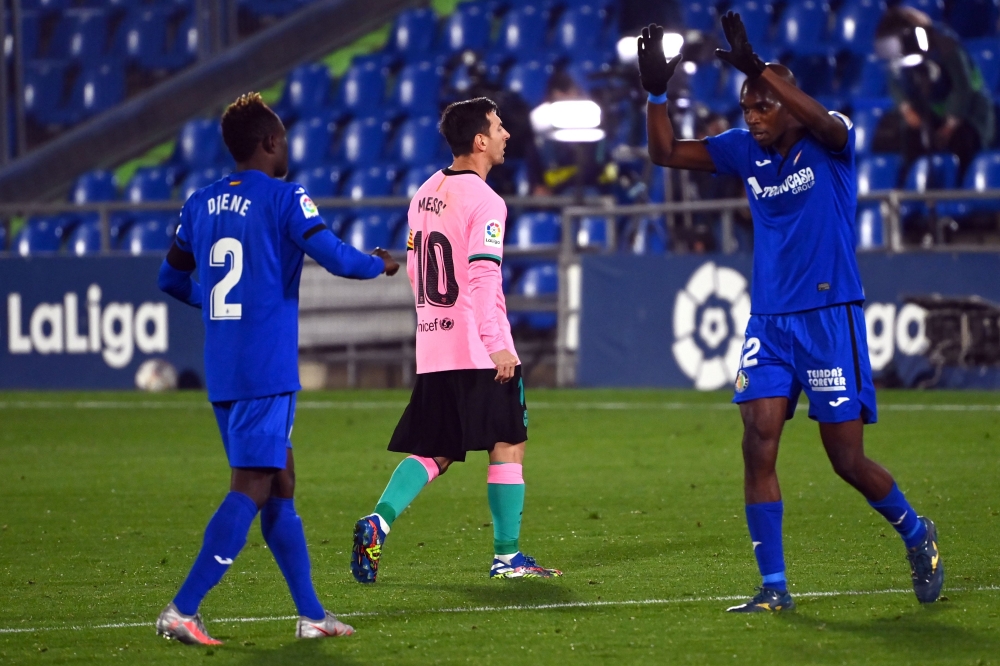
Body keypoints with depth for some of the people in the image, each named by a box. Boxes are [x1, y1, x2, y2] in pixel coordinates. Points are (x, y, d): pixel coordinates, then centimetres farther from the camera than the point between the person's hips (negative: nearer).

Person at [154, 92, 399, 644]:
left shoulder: (201, 204, 11)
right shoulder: (285, 199, -9)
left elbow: (171, 279, 19)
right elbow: (336, 258, -15)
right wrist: (380, 265, 6)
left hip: (222, 371, 8)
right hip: (266, 371, -8)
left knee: (280, 485, 14)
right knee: (251, 490, -8)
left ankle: (311, 614, 18)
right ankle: (183, 610, -17)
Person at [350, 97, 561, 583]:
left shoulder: (426, 193, 12)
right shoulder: (484, 201, -13)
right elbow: (483, 276, -20)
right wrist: (497, 345, -19)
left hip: (433, 350, 7)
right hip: (479, 350, -7)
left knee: (433, 451, 11)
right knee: (508, 446, 3)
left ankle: (379, 521, -9)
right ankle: (507, 555, 4)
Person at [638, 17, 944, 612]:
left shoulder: (830, 143, -7)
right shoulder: (745, 150, 8)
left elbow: (824, 122, -32)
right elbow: (666, 153, 8)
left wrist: (759, 68, -39)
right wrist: (656, 94, -9)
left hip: (831, 318, -5)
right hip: (768, 322, 5)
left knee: (848, 461, -1)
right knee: (759, 445, -9)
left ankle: (917, 535, 27)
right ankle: (774, 586, -5)